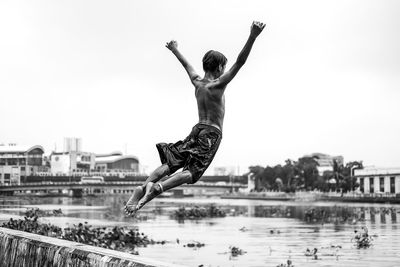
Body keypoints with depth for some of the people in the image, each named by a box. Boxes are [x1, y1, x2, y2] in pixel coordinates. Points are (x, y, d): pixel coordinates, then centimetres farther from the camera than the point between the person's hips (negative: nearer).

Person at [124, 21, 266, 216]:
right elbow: (239, 62, -20)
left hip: (197, 130, 7)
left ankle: (144, 187, -20)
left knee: (169, 164, 0)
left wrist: (175, 51, 47)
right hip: (212, 134, -7)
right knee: (190, 173, -17)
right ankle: (158, 187, -38)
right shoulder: (218, 85, -10)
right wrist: (253, 37, -27)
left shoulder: (197, 82, 9)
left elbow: (187, 65, 28)